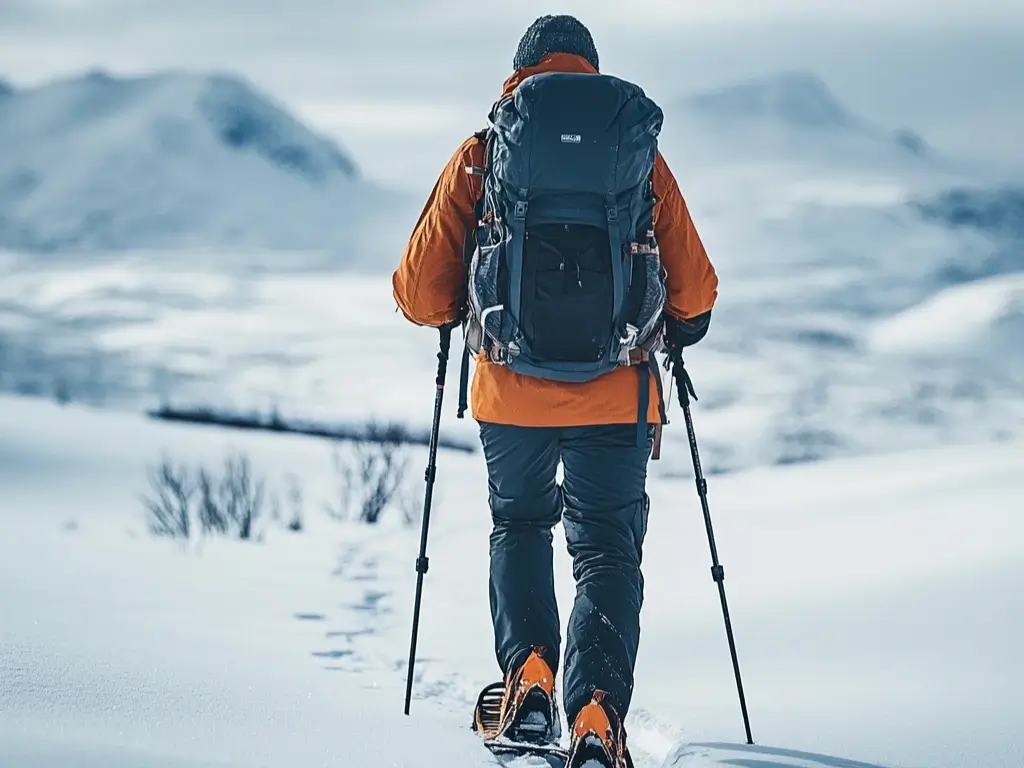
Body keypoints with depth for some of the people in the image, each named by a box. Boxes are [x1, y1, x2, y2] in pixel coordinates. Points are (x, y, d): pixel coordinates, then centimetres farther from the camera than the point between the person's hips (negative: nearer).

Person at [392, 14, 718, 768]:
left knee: (520, 526, 24)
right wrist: (678, 334, 28)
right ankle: (596, 706, -13)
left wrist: (449, 316, 25)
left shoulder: (481, 155, 2)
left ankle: (528, 668, 3)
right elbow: (695, 294, 6)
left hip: (512, 389, 0)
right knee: (607, 549, 9)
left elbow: (420, 290, 2)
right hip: (617, 392, 0)